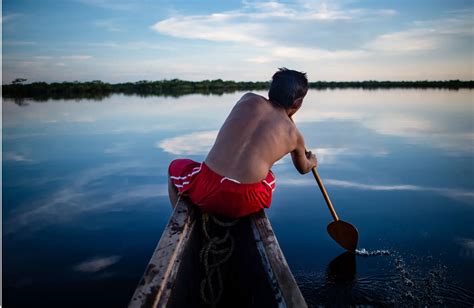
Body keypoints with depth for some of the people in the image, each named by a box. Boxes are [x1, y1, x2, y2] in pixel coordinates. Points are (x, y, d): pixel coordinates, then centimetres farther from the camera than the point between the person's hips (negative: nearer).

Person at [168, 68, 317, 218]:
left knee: (175, 167, 33)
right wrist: (311, 162, 60)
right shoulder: (294, 135, 13)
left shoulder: (249, 99, 12)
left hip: (207, 190, 0)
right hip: (246, 203, 1)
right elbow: (303, 169, 36)